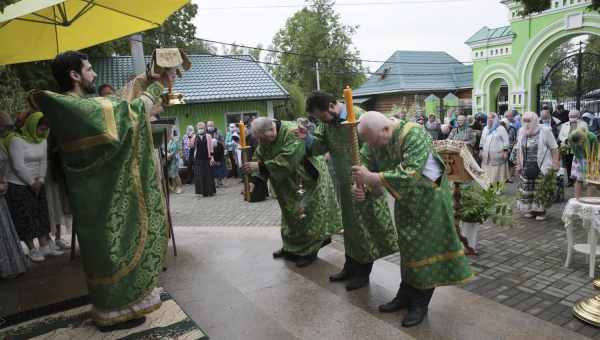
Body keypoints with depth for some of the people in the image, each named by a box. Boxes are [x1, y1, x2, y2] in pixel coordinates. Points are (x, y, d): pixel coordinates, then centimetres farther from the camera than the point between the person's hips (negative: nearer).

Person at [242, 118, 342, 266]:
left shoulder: (293, 133, -32)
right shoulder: (264, 138, -8)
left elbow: (286, 161, -38)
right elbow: (259, 158, -2)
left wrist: (259, 166, -38)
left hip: (308, 180, -7)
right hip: (289, 183, 7)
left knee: (307, 216, 0)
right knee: (290, 215, 16)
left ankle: (309, 252, 15)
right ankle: (290, 248, 30)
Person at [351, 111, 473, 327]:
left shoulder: (413, 135, -31)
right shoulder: (373, 141, -10)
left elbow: (410, 175, -40)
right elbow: (364, 167, -6)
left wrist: (371, 177, -42)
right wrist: (361, 186, -28)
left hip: (429, 198, -6)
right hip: (404, 201, 6)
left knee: (424, 250, 3)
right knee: (406, 248, 15)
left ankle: (420, 304, 18)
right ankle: (405, 295, 30)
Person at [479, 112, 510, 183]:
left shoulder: (501, 128, -3)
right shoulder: (485, 128, 15)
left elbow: (506, 141, -6)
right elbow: (482, 141, 21)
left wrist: (505, 152, -12)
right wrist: (480, 150, 16)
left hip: (497, 155, -5)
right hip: (487, 156, 5)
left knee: (497, 173, -2)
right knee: (487, 173, 5)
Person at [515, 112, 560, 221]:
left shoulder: (545, 131, -7)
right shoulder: (522, 132, 6)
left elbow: (554, 149, -5)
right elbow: (519, 149, 13)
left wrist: (555, 165, -10)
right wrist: (519, 165, 9)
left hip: (542, 167, -4)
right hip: (526, 167, 4)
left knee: (541, 190, 1)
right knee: (526, 190, 8)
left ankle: (541, 211, 15)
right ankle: (530, 209, 23)